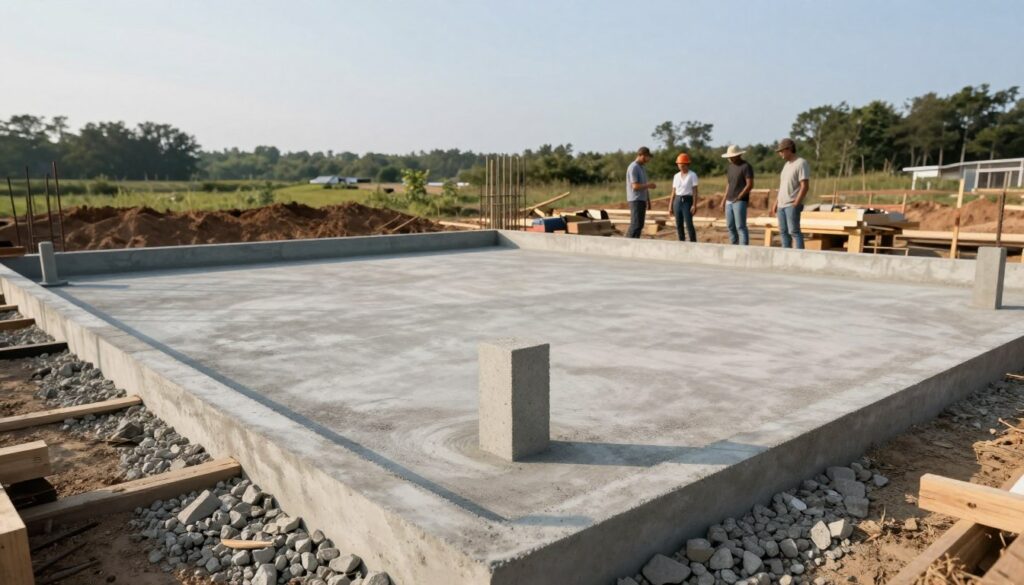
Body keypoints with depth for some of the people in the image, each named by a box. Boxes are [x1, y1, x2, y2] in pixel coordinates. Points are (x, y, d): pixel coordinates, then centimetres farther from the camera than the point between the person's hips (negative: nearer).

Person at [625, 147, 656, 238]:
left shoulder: (642, 167, 17)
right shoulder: (633, 167, -14)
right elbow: (635, 186, -20)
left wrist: (648, 200, 18)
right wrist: (649, 185, -9)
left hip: (642, 200, 9)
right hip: (635, 200, -9)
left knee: (640, 225, 8)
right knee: (636, 225, -12)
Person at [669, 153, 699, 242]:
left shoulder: (692, 175, -4)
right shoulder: (676, 176, 10)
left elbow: (695, 191, -8)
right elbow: (673, 192, 12)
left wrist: (694, 205, -15)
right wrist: (670, 205, 8)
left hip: (687, 201, -5)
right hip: (677, 201, 5)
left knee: (689, 224, -10)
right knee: (679, 225, 5)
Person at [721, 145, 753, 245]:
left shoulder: (746, 166, -8)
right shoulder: (730, 166, 15)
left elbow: (750, 185, -14)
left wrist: (738, 198, -17)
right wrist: (725, 199, 13)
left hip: (740, 201, -8)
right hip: (729, 201, 8)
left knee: (740, 227, -9)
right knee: (730, 226, 9)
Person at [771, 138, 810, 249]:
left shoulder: (801, 163, -9)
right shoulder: (787, 165, 17)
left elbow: (805, 186, -14)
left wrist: (796, 204, -19)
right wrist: (776, 202, 17)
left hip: (792, 205, -8)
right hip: (782, 205, 9)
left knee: (794, 231, -12)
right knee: (783, 232, 9)